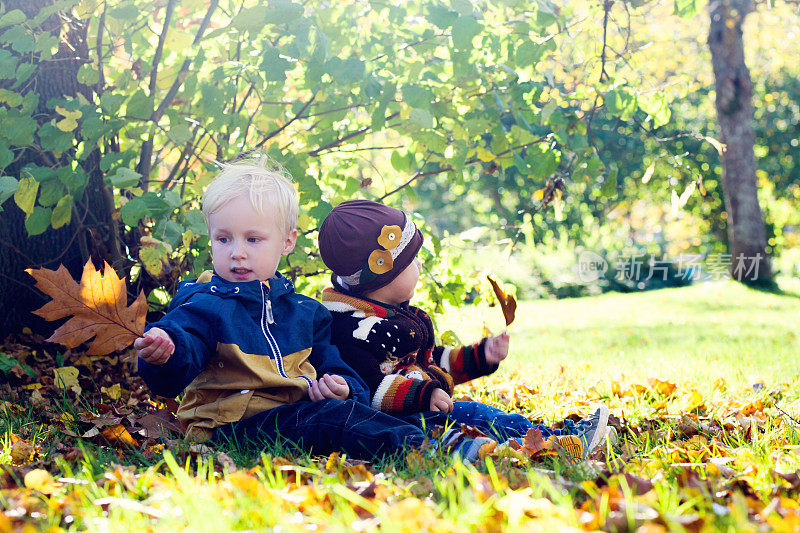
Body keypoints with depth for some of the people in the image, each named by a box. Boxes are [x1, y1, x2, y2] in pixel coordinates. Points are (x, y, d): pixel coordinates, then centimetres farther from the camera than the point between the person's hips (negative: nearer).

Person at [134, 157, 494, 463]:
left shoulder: (305, 312, 19)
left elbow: (333, 366, 25)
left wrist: (339, 385, 1)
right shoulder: (204, 306, 1)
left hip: (298, 412, 7)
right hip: (232, 423, -7)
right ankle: (424, 449, -44)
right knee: (332, 417, -30)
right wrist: (163, 351, -41)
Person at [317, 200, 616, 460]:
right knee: (475, 415, -23)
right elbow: (371, 386, -25)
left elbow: (434, 361, 33)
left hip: (422, 409, 10)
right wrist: (423, 395, -32)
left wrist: (480, 356, 25)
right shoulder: (351, 328, -14)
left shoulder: (400, 316, 23)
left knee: (480, 413, -5)